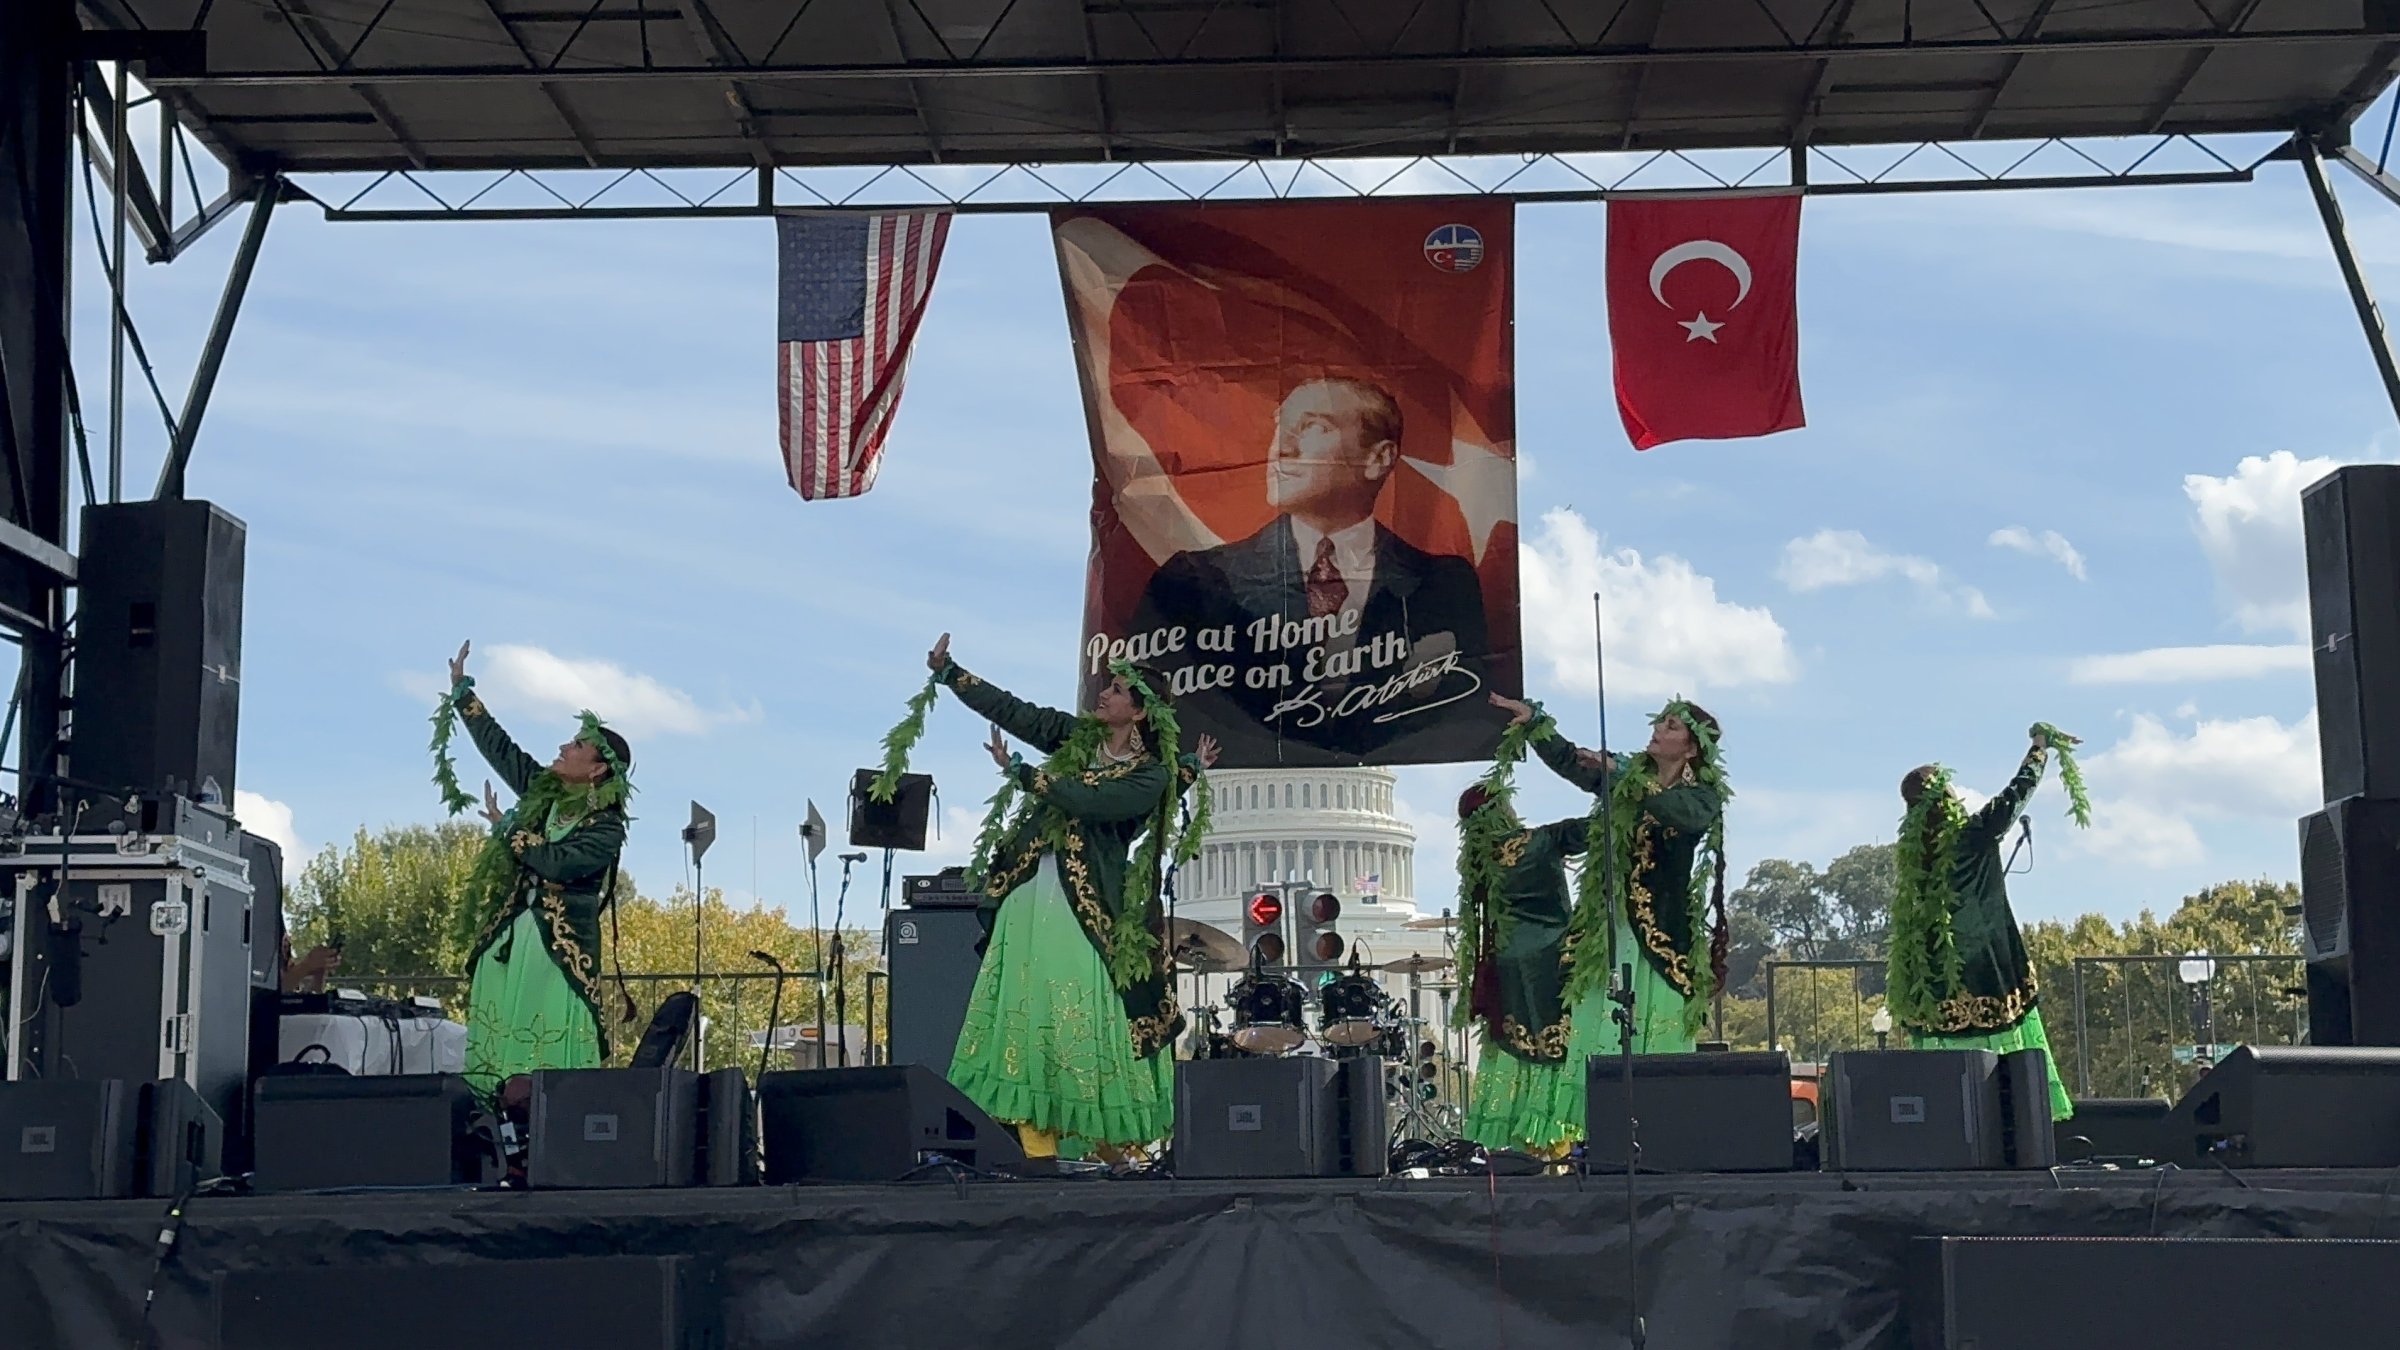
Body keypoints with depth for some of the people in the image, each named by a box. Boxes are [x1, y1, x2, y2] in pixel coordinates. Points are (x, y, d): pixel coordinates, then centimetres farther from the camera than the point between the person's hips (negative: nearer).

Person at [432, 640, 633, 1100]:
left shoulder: (605, 827, -9)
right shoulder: (543, 790, 12)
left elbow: (556, 862, -20)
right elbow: (498, 746, 16)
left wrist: (506, 828, -8)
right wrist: (462, 690, 16)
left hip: (558, 945, -7)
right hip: (508, 935, 7)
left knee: (550, 1050, -11)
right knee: (498, 1038, 2)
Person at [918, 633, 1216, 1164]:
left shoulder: (1152, 775, -6)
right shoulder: (1077, 736, 12)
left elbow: (1086, 800, -18)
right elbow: (1010, 710, 8)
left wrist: (1019, 771, -12)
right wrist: (947, 672, 2)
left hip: (1088, 911, -6)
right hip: (1030, 897, 6)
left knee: (1091, 1024, -8)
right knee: (1025, 1016, -1)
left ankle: (1117, 1147, 0)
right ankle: (1036, 1147, -1)